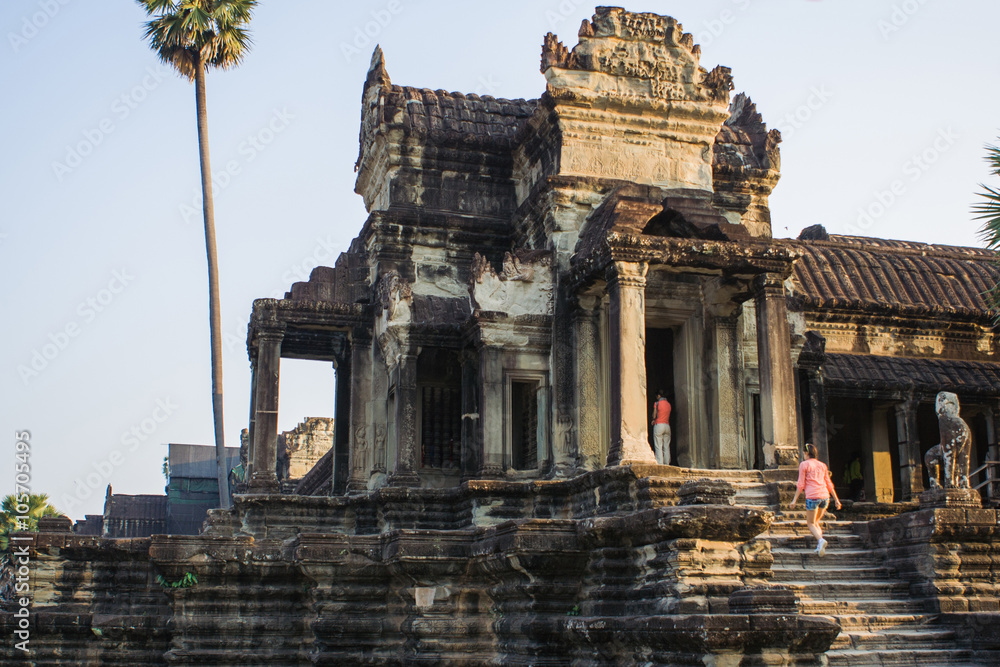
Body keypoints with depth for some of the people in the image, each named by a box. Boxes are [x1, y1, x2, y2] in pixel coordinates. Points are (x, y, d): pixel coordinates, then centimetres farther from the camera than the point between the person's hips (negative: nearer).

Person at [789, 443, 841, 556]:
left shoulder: (804, 464, 2)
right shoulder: (822, 465, 18)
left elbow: (801, 484, -3)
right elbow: (829, 484, 17)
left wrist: (794, 499, 0)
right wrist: (836, 499, 21)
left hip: (812, 496, -5)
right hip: (825, 496, 5)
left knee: (810, 524, 4)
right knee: (816, 522, 20)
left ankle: (820, 540, -24)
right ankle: (820, 547, 6)